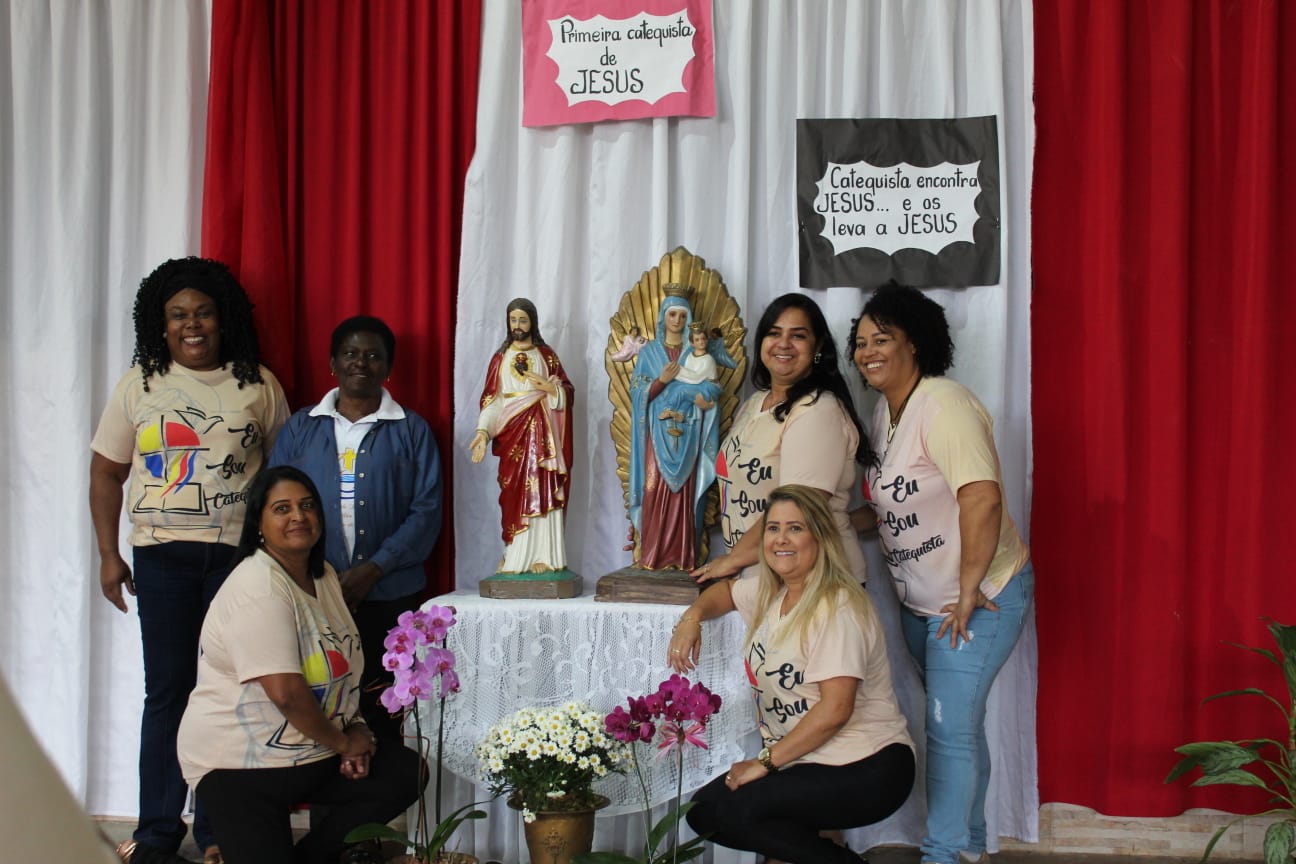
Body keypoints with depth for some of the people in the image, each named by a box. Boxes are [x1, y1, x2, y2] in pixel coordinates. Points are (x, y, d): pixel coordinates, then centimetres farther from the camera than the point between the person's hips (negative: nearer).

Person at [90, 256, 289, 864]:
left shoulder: (258, 385, 5)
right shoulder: (139, 385, 7)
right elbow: (106, 473, 10)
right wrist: (108, 554, 4)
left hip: (239, 552, 0)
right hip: (163, 555, 1)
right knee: (167, 690, 3)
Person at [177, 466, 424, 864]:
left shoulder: (325, 575, 8)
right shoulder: (257, 588, -20)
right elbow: (286, 692, -26)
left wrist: (355, 728, -3)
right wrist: (342, 742, -14)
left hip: (312, 751, 8)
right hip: (243, 767, -8)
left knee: (407, 771, -5)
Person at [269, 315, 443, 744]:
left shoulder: (411, 430, 6)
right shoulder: (301, 428, 11)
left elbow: (426, 511, -1)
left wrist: (373, 569, -12)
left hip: (389, 598, -1)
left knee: (380, 714, 2)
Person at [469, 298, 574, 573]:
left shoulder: (546, 355, 7)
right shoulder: (500, 358, 9)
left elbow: (568, 390, 6)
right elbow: (490, 399, 3)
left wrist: (550, 388, -15)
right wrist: (482, 431, -10)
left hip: (541, 432, -1)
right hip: (512, 432, 1)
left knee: (542, 491, -7)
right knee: (514, 494, -1)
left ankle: (542, 556, -6)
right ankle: (515, 557, 3)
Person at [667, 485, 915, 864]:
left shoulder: (836, 607, -18)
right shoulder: (768, 592, 7)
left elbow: (835, 709, -24)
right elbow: (724, 591, 28)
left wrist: (766, 762, -19)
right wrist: (691, 617, 6)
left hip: (868, 768, -8)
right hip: (805, 761, 9)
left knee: (737, 809, -24)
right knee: (703, 811, -4)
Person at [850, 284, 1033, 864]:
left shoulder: (943, 405, -21)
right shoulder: (884, 413, 8)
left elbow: (982, 499, -30)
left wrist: (968, 591, -26)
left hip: (978, 597, -9)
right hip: (919, 600, 9)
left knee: (949, 727, -4)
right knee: (958, 723, 19)